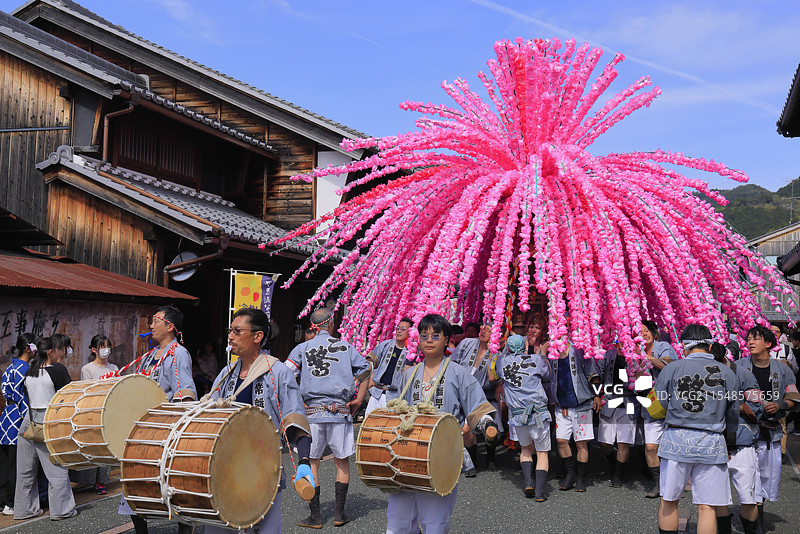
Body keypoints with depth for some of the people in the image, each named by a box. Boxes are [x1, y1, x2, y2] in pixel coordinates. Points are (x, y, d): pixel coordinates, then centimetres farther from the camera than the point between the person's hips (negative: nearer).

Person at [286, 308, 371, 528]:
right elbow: (366, 370, 6)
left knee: (311, 463, 7)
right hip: (340, 411, 0)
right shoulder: (345, 347, 8)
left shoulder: (302, 348, 6)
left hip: (312, 412, 0)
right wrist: (359, 398, 7)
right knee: (342, 461, 12)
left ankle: (315, 516, 8)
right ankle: (339, 514, 13)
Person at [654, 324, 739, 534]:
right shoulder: (727, 373, 3)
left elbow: (662, 403, 6)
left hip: (676, 440, -1)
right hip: (712, 444, 1)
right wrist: (730, 442, 27)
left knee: (668, 501, 11)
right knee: (707, 507, 5)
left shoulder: (670, 369, -3)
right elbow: (733, 414, 12)